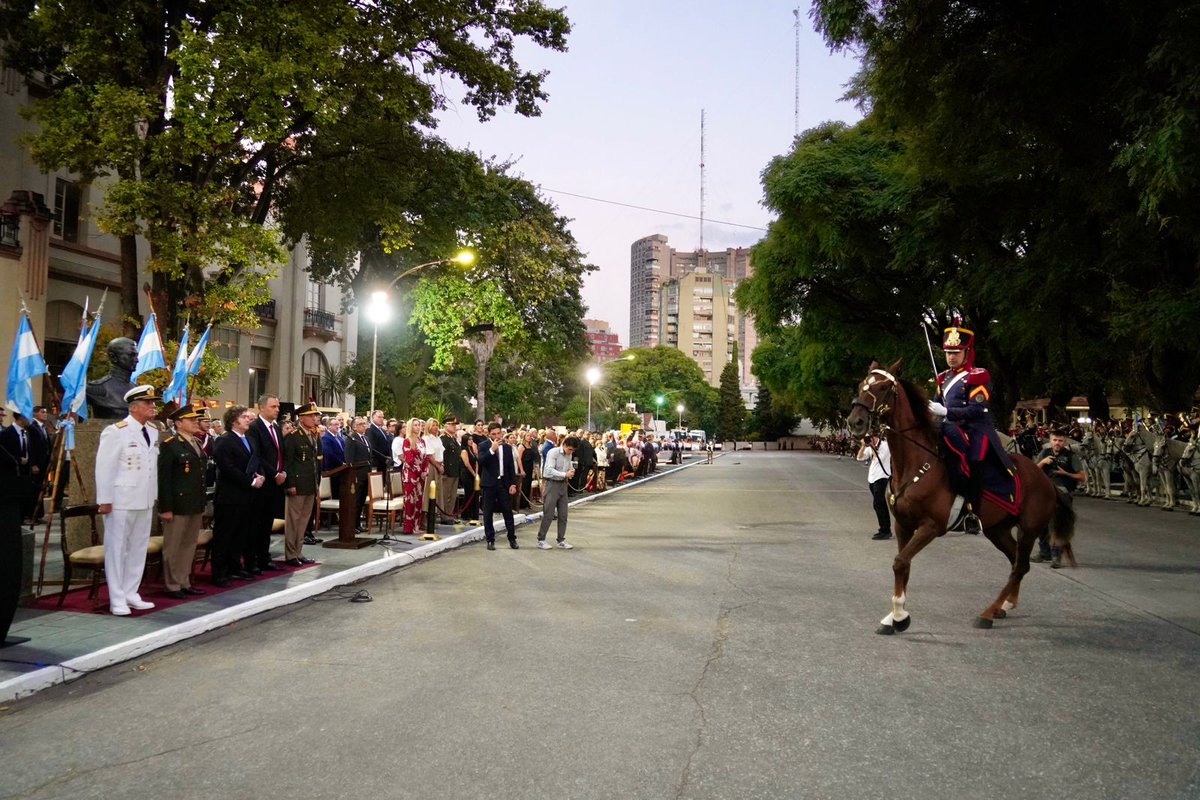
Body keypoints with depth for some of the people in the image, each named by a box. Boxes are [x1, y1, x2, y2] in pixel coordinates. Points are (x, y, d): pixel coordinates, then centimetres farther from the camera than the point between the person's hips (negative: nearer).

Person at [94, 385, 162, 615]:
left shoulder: (153, 432, 10)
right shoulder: (116, 432, -11)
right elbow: (104, 467, -11)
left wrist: (154, 496, 11)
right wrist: (105, 500, -13)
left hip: (145, 502, 7)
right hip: (120, 501, -7)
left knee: (139, 549, 11)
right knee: (117, 549, 1)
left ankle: (130, 594, 21)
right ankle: (117, 600, 7)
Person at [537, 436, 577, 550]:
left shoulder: (569, 455, 7)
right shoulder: (553, 453, -14)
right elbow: (549, 470, -22)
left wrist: (571, 472, -6)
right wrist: (565, 474, -27)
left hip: (563, 484, 7)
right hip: (552, 484, -7)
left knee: (563, 514, 8)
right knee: (548, 514, -4)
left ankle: (561, 540, 17)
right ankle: (541, 540, 6)